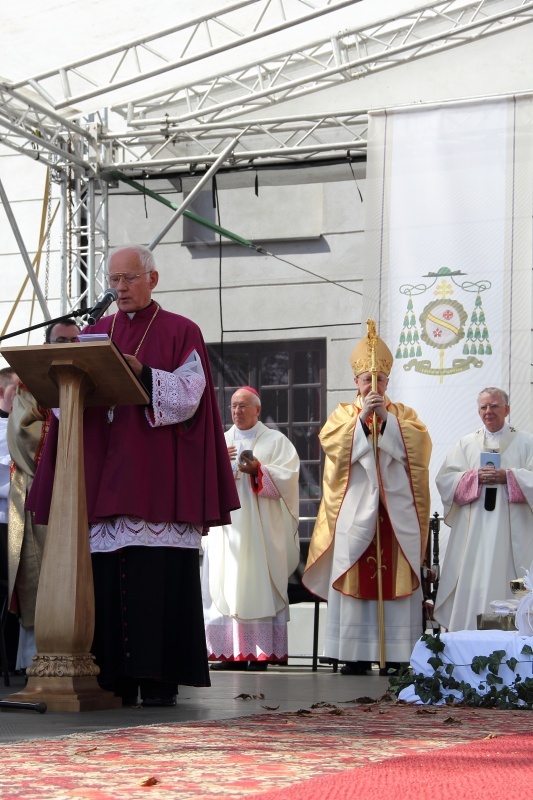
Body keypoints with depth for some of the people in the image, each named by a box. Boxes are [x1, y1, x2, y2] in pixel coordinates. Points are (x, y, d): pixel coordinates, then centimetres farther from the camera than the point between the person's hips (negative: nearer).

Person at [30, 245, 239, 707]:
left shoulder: (181, 333, 7)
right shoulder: (96, 334, 19)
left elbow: (188, 393, -6)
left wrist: (143, 374, -20)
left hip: (158, 475, -4)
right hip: (105, 474, 4)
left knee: (159, 577, -8)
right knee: (107, 576, -2)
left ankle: (159, 677, -4)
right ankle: (114, 677, 2)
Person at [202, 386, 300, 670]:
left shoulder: (276, 441, 9)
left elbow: (288, 478, -3)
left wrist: (259, 470, -16)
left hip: (261, 528, -3)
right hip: (226, 527, 4)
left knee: (259, 587, -9)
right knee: (226, 588, -4)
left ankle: (261, 653, -10)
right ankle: (231, 653, -4)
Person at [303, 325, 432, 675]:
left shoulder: (403, 413, 15)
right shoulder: (344, 413, 14)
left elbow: (420, 442, -5)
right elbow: (330, 440, -6)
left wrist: (386, 418, -13)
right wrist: (362, 417, -14)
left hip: (396, 511, 0)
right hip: (355, 511, 0)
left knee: (395, 578, -4)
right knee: (354, 578, -6)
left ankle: (396, 654, -3)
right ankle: (356, 654, -4)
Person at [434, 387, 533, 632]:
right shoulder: (465, 444, 15)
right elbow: (444, 479, 4)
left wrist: (507, 476, -14)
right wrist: (474, 477, -11)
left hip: (510, 533, -2)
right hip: (472, 532, 2)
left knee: (502, 582, -7)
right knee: (471, 588, -4)